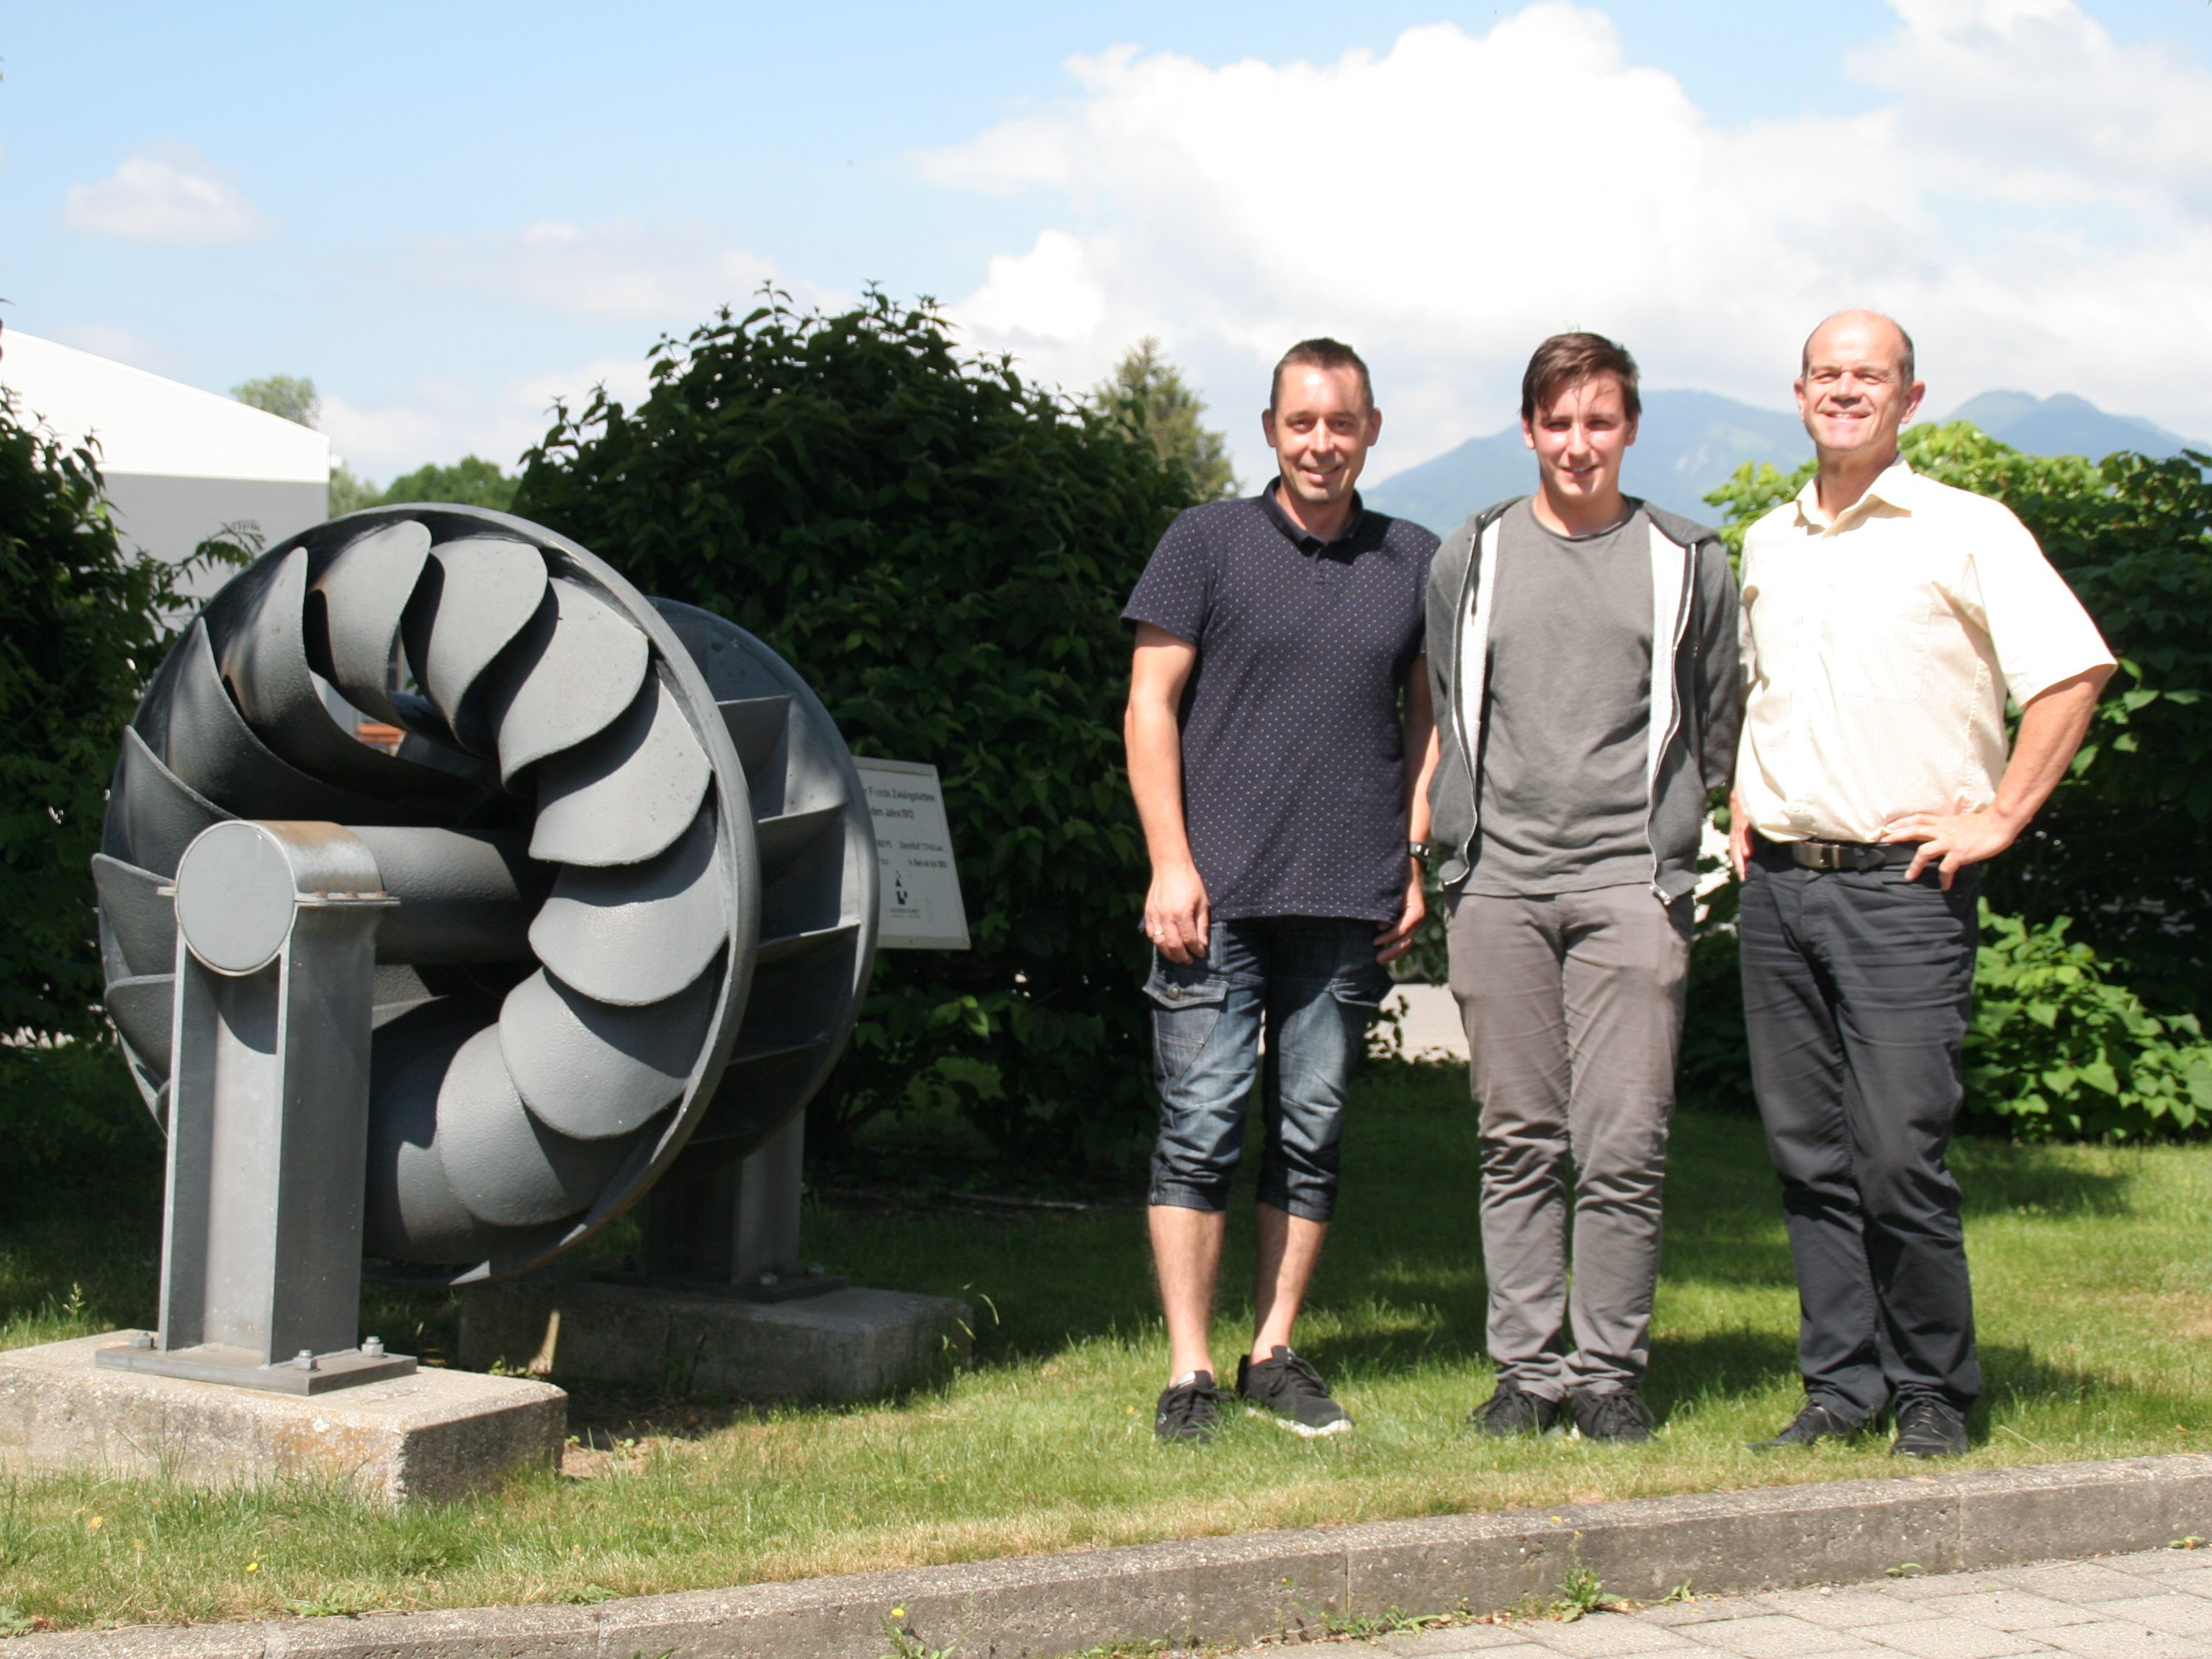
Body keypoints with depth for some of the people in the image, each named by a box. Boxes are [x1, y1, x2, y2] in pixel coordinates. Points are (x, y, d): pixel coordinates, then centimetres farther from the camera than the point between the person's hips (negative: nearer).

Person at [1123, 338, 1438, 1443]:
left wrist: (1418, 862, 8)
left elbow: (1430, 721, 18)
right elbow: (1151, 705, 2)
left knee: (1312, 1134, 6)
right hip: (1218, 893, -2)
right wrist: (1170, 864, -6)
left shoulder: (1414, 562, 12)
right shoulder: (1207, 543, 5)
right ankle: (1188, 1373, 1)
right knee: (1200, 1127, -4)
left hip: (1350, 900, 3)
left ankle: (1274, 1355, 16)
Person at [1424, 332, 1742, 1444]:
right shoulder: (1469, 561, 12)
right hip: (1499, 884, 2)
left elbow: (1719, 726, 15)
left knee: (1623, 1148, -6)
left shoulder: (1687, 563, 8)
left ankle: (1611, 1372, 3)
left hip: (1630, 884, -2)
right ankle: (1529, 1367, 10)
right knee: (1518, 1143, 4)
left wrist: (1665, 833, 9)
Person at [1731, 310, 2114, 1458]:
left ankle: (1933, 1391, 5)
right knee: (1808, 1152, 6)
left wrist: (1998, 818, -10)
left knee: (1900, 1151, -9)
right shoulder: (1768, 543, 16)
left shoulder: (1965, 531, -2)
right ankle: (1842, 1382, 15)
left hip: (1901, 887, -5)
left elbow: (2072, 670, -7)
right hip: (1778, 881, 5)